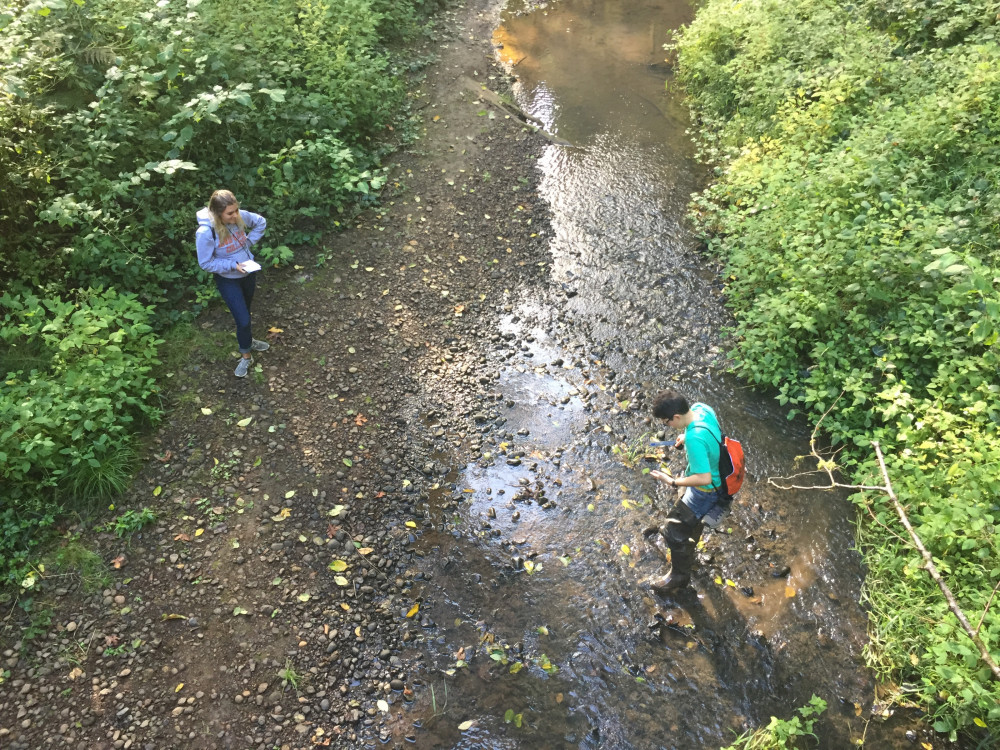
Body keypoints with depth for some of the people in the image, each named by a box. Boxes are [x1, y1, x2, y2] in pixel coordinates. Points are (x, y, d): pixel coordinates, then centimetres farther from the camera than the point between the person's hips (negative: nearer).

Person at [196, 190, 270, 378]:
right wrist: (232, 265, -27)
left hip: (248, 273, 5)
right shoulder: (206, 232, -31)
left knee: (244, 312, 26)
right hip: (228, 280, -5)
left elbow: (261, 223, 2)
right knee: (243, 320, -3)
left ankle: (247, 340, 52)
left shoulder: (241, 216, -19)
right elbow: (206, 263, -21)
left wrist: (249, 242, -7)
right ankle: (246, 356, 22)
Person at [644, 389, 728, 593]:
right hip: (718, 477, 9)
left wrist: (673, 482, -26)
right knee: (693, 518, 33)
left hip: (707, 491, -9)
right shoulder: (701, 407, -14)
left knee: (673, 531, 7)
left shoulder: (695, 439, -40)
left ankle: (679, 576, 29)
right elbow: (710, 433, 10)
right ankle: (687, 551, 59)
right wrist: (687, 438, 0)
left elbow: (704, 478, -36)